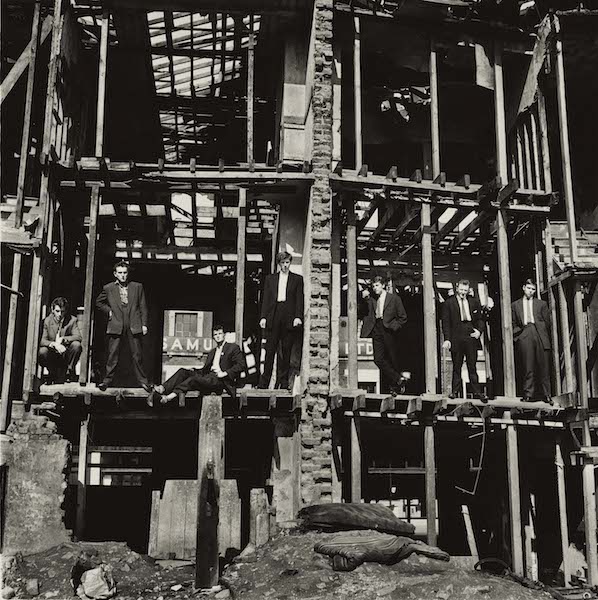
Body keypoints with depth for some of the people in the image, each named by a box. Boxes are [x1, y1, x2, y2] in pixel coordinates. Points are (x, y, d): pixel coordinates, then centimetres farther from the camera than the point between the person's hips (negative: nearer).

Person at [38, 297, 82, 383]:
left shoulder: (72, 320, -3)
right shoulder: (47, 321, -3)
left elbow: (78, 337, -14)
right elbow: (42, 340, -12)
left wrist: (63, 339, -30)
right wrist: (54, 344, -32)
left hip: (66, 355, 0)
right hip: (52, 355, 0)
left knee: (76, 344, -28)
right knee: (42, 351, -30)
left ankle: (69, 371, -7)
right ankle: (53, 374, -1)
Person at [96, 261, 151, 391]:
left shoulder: (137, 287, 8)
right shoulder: (108, 288, 7)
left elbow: (143, 307, 9)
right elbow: (99, 302, 21)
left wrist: (144, 324, 3)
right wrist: (108, 311, 5)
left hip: (134, 326, 0)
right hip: (116, 325, 0)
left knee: (137, 354, 2)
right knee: (113, 354, -1)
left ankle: (143, 380, 9)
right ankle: (107, 379, 8)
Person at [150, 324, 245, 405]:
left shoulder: (233, 348, 8)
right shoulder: (212, 352, 30)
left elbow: (241, 365, -4)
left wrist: (225, 373, -13)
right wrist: (194, 370, 6)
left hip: (221, 380, -7)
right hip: (209, 375, 7)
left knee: (194, 379, -31)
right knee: (183, 371, -14)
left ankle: (170, 396, -42)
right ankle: (162, 389, -32)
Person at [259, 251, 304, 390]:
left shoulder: (297, 279, 10)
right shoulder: (270, 279, 15)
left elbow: (299, 299, 4)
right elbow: (265, 299, 10)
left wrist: (298, 316, -8)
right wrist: (263, 317, 0)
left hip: (289, 318, -1)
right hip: (273, 317, 1)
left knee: (286, 351, 1)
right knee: (270, 350, -1)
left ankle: (283, 382, 7)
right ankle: (264, 383, 3)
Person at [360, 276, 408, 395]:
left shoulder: (394, 298, 1)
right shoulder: (372, 299, 11)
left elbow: (403, 317, 2)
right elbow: (365, 312, 5)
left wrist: (393, 327, -10)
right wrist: (365, 298, -5)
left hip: (389, 332, -4)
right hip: (377, 331, 4)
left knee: (393, 360, 3)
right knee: (378, 359, -6)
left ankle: (395, 387, 14)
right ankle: (398, 380, 2)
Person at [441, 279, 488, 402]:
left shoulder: (474, 302, 11)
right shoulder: (449, 303, 2)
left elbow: (480, 318, 15)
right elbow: (445, 322, -1)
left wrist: (479, 331, -3)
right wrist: (447, 339, -9)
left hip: (471, 337, 2)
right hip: (456, 339, -2)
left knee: (472, 366, 4)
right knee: (456, 367, 4)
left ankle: (477, 391, 7)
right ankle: (455, 391, 12)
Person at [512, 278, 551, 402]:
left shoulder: (541, 304, 17)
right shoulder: (515, 305, 16)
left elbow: (547, 322, 13)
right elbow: (513, 323, 13)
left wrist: (546, 338, 6)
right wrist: (517, 334, -1)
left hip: (540, 335, 1)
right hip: (523, 336, -1)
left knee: (544, 367, 0)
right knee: (527, 367, -4)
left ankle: (546, 395, 5)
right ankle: (528, 394, 0)